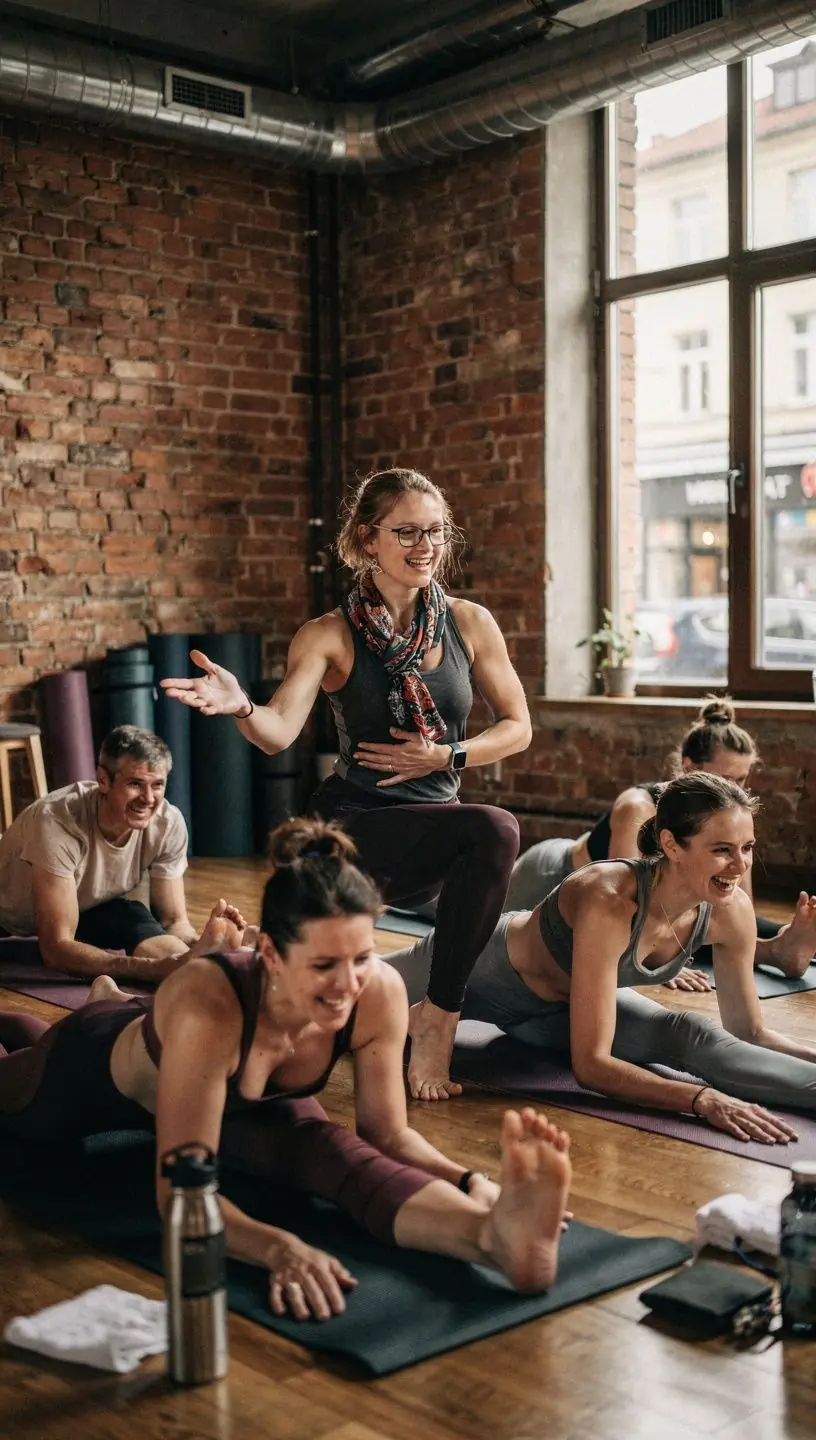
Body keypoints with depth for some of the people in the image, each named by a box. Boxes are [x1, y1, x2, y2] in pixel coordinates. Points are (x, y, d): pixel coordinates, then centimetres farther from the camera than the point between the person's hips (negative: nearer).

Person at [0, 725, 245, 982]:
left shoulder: (168, 823, -26)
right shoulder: (58, 821, -39)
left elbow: (174, 920, -17)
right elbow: (56, 949, -42)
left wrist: (197, 946, -42)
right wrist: (154, 967, -54)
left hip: (88, 908, -1)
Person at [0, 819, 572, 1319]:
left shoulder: (382, 993, -38)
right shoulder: (208, 1006, -51)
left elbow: (387, 1134, -25)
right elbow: (180, 1192, -49)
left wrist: (471, 1182, -44)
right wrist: (280, 1248, -67)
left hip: (239, 1099, 2)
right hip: (95, 1067, -2)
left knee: (338, 1154, -33)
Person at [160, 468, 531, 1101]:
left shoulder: (470, 623, 3)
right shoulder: (330, 637, -6)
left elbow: (517, 726, 9)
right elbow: (279, 733, -19)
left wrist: (445, 755, -7)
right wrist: (240, 707, -42)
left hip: (432, 837, 6)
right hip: (353, 829, -6)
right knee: (494, 830, -29)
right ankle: (440, 1018, -15)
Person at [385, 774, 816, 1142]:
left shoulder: (731, 911, -25)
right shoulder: (610, 902, -44)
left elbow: (751, 1032, -10)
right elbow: (591, 1064, -42)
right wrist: (703, 1099, -51)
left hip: (560, 1007, 4)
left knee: (691, 1036, -22)